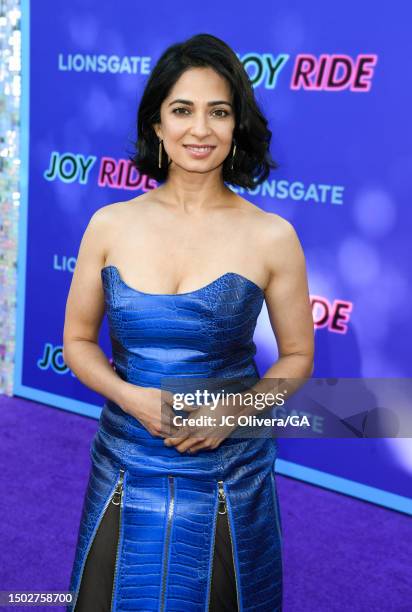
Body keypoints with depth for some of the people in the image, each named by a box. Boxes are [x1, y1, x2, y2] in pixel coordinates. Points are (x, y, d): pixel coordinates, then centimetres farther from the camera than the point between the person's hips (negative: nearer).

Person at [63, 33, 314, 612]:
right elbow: (78, 342, 4)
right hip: (126, 471, 2)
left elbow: (297, 356, 2)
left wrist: (232, 411, -15)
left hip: (230, 474, -1)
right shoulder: (110, 225, -4)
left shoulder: (272, 237, -8)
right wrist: (132, 397, -15)